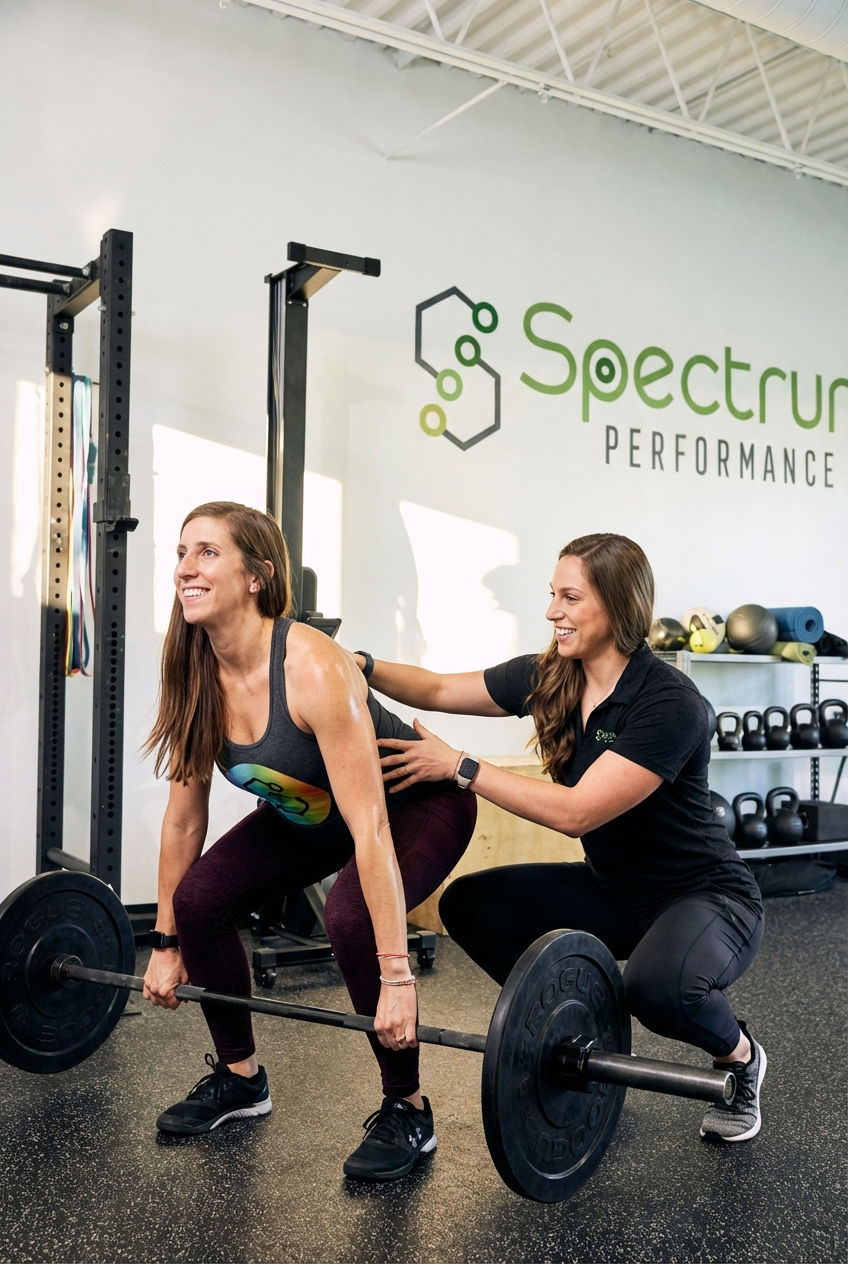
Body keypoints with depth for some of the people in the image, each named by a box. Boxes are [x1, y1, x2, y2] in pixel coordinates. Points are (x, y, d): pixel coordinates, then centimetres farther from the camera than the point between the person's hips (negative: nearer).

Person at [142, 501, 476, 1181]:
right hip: (308, 812, 7)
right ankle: (240, 1077, 16)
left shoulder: (312, 667, -36)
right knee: (199, 899, -8)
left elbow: (369, 828, -37)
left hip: (418, 802, -7)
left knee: (352, 918, -31)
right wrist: (167, 943, 3)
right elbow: (184, 817, -3)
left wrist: (396, 978, -37)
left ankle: (407, 1112, -6)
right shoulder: (194, 676, -14)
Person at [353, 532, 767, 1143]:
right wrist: (361, 666, -17)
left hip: (707, 897, -7)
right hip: (613, 890, 7)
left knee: (657, 982, -37)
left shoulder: (669, 703, -26)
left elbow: (576, 811, -31)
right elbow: (438, 690, 0)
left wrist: (459, 766, -27)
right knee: (470, 905, -5)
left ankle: (740, 1056, 0)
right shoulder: (549, 678, -5)